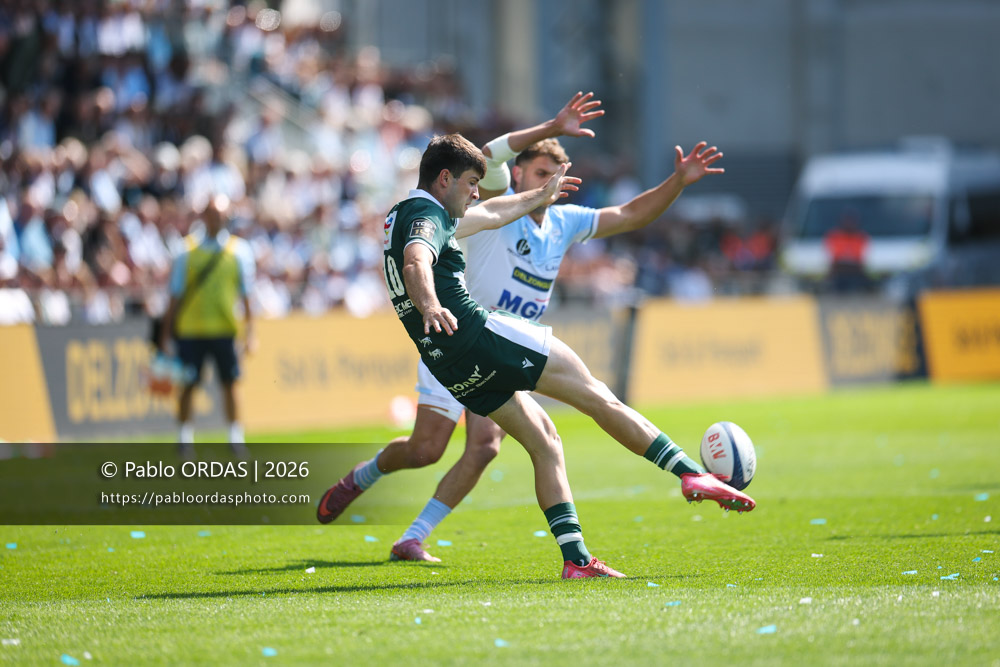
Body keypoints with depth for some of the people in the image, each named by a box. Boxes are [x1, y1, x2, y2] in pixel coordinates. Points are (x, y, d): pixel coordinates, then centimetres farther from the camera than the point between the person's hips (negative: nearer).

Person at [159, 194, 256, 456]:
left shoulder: (239, 251, 4)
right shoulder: (188, 251, 2)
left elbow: (246, 295, 8)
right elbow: (175, 296, 6)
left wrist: (249, 332, 3)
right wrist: (165, 333, 3)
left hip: (225, 328, 1)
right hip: (190, 329, -1)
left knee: (229, 383, 1)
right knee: (188, 385, 0)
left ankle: (235, 437, 9)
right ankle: (184, 438, 11)